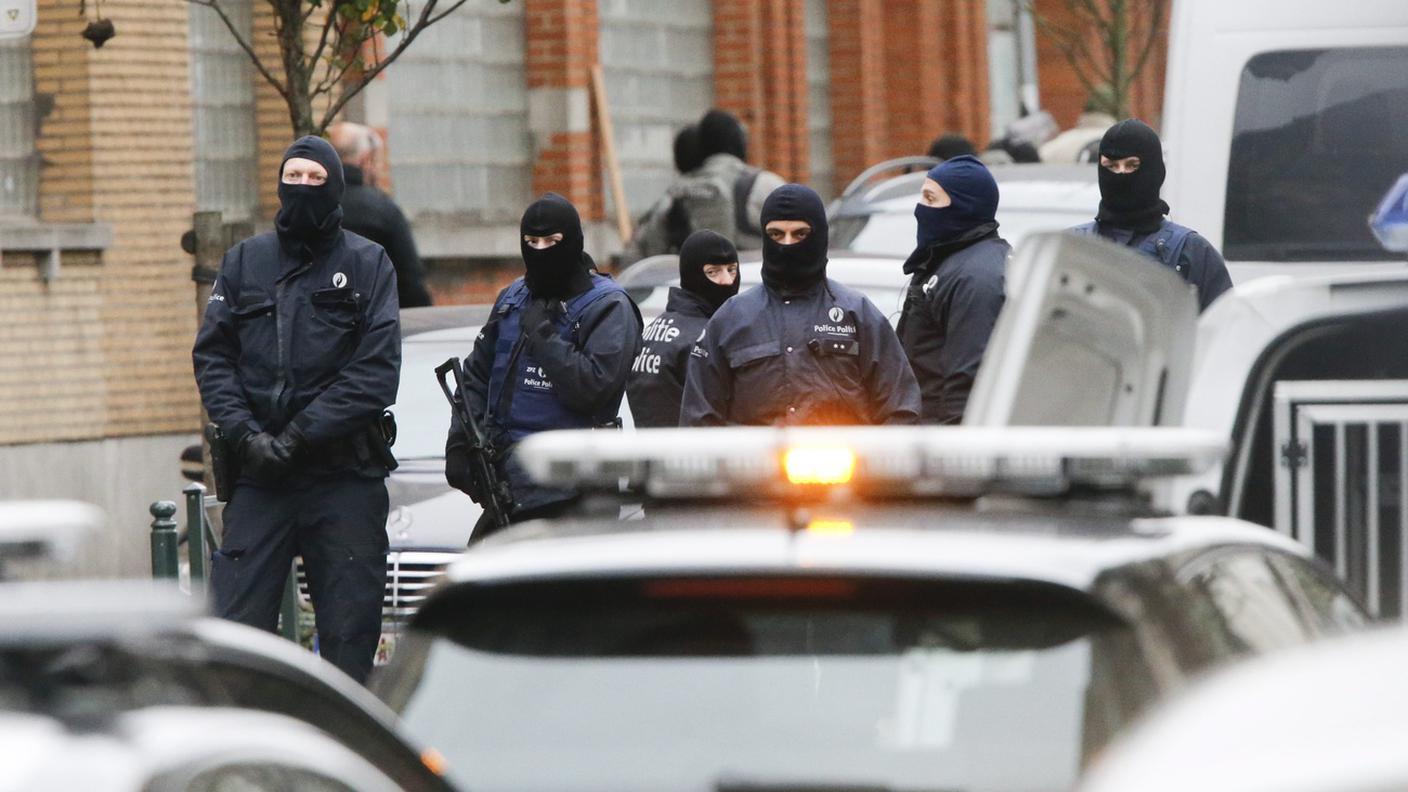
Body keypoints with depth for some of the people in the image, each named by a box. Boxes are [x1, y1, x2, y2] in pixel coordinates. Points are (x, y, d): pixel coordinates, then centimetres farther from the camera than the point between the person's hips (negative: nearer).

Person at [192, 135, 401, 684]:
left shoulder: (368, 265, 4)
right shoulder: (244, 262, 11)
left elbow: (377, 371, -5)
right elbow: (212, 356, 7)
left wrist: (298, 436, -12)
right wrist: (245, 434, -9)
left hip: (346, 477, -2)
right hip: (258, 474, 2)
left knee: (349, 629, 1)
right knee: (237, 621, -5)